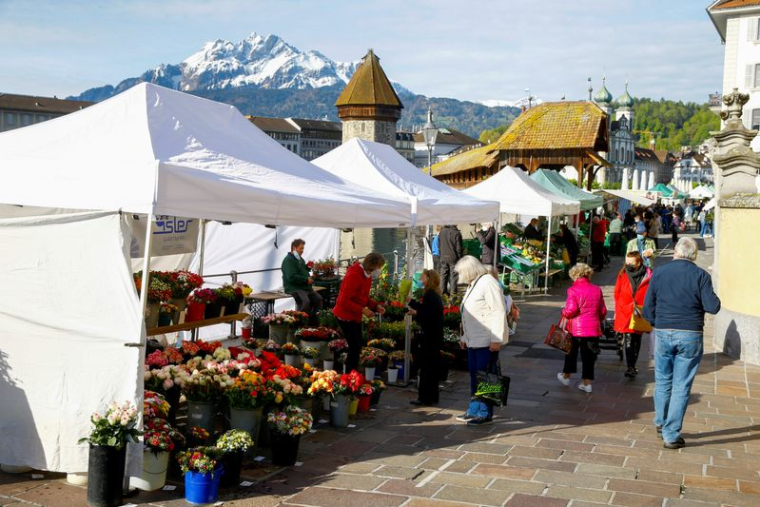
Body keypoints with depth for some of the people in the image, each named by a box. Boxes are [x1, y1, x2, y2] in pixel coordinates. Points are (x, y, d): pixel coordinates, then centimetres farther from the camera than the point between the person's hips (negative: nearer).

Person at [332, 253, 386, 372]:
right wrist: (362, 310, -26)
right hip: (346, 316, -10)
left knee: (357, 346, 13)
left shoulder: (367, 275, 6)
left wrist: (376, 305, 1)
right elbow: (344, 300, -25)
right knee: (355, 347, -9)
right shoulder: (354, 275, -24)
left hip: (355, 316, 10)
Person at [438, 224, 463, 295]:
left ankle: (443, 292, 16)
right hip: (453, 258, -5)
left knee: (443, 276, 12)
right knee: (453, 276, 1)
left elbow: (439, 245, 10)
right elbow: (459, 248, -12)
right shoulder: (456, 233, -15)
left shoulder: (441, 232, 1)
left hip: (443, 258, 5)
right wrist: (460, 258, 0)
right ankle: (453, 293, 1)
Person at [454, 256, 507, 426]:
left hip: (487, 342, -10)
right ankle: (474, 410, 23)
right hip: (474, 340, 10)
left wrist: (496, 339, -23)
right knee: (474, 375, 14)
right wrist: (464, 337, 24)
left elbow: (499, 312, -20)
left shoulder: (488, 283, -14)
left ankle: (485, 414, 3)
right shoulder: (473, 285, 18)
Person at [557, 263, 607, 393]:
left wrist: (564, 313, 2)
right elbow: (603, 311, 10)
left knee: (571, 352, 16)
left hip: (576, 328, -3)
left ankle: (566, 376, 31)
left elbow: (571, 309, -19)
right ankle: (587, 382, 11)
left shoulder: (573, 290, -11)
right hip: (594, 328, 3)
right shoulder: (597, 290, 5)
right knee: (589, 355, 8)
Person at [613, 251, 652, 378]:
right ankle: (630, 367, -8)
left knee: (637, 339, 13)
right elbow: (617, 293, 5)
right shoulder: (623, 274, -3)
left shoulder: (648, 275, -6)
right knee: (628, 340, -8)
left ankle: (632, 366, 26)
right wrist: (617, 311, 4)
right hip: (625, 313, -1)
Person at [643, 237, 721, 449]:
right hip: (690, 336, -2)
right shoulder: (700, 275, -6)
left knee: (663, 381, 20)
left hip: (663, 334, 2)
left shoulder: (659, 273, 1)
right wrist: (714, 299, 10)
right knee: (681, 386, 3)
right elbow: (713, 307, -11)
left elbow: (647, 308, 2)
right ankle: (671, 435, 5)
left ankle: (660, 422, 33)